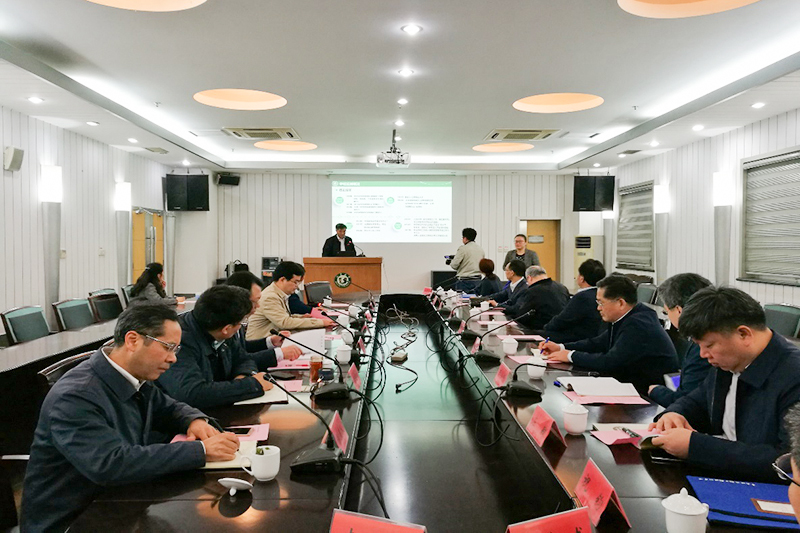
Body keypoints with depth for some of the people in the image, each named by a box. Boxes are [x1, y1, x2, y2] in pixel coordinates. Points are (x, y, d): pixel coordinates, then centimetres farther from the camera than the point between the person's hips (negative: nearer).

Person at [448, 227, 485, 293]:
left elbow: (454, 265, -10)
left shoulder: (463, 248, -9)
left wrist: (450, 261, 12)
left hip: (464, 281, -6)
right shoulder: (481, 249, 9)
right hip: (477, 281, 6)